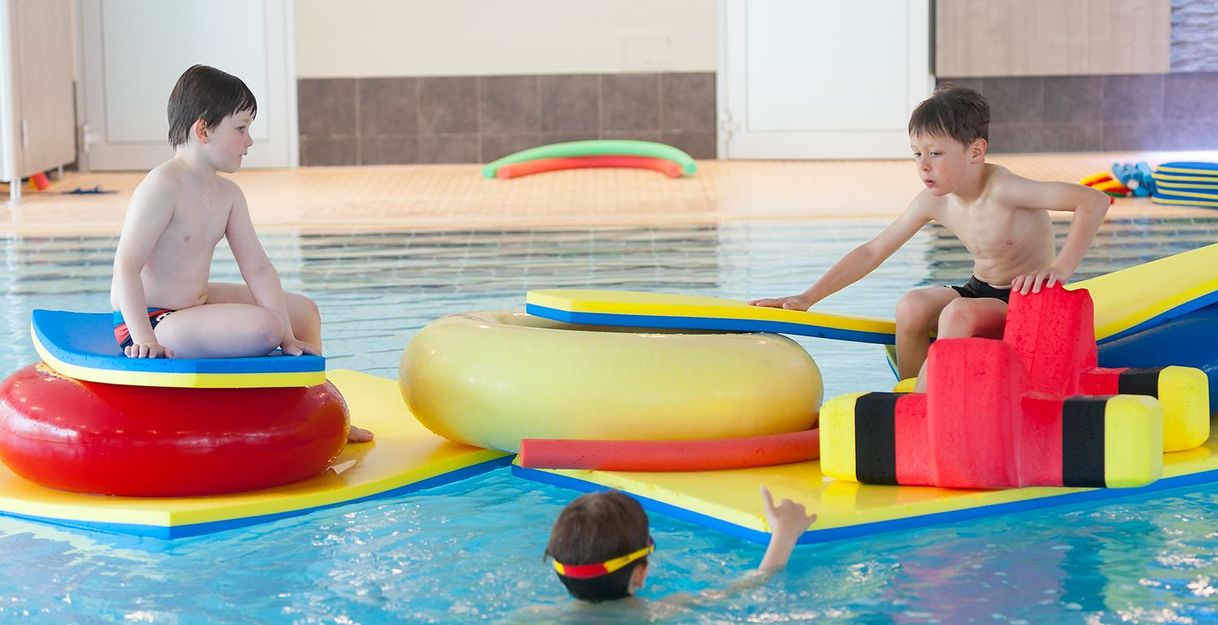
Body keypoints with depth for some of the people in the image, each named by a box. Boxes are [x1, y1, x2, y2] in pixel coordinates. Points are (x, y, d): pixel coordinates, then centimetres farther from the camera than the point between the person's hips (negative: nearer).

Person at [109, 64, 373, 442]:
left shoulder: (228, 194, 6)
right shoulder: (163, 185, -21)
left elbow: (257, 268, 4)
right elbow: (126, 267, -26)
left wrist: (287, 336, -3)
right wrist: (143, 337, -33)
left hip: (194, 304, 10)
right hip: (154, 322, -10)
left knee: (304, 311, 19)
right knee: (263, 327, -31)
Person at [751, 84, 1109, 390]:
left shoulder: (1003, 190, -25)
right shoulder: (933, 202, -5)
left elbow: (1093, 200, -32)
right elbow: (873, 252, 1)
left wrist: (1060, 269, -39)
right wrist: (807, 298, -3)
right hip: (980, 292, 6)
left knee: (958, 314, -33)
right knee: (912, 306, -21)